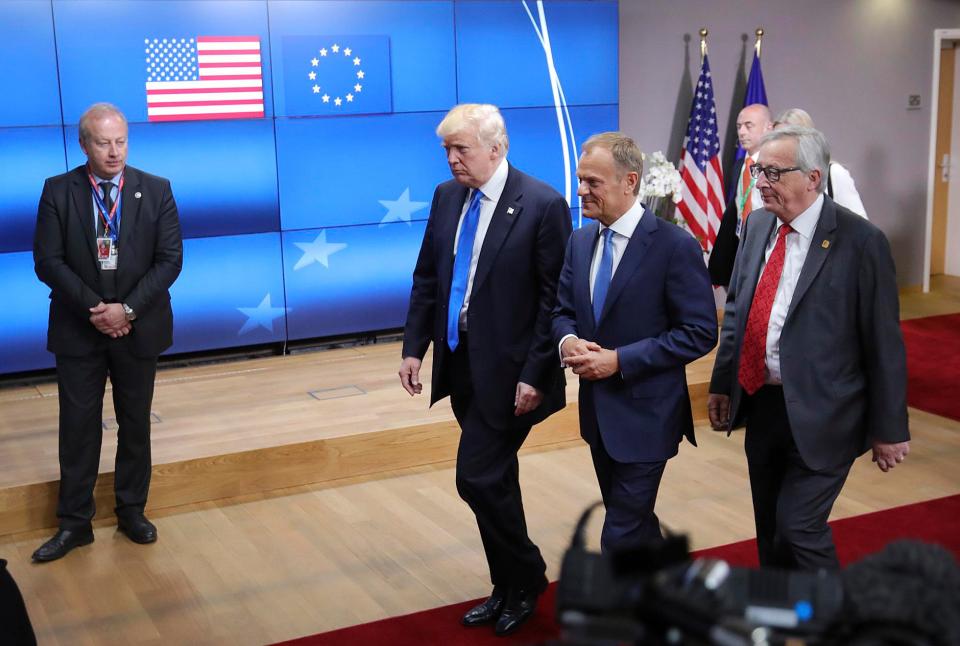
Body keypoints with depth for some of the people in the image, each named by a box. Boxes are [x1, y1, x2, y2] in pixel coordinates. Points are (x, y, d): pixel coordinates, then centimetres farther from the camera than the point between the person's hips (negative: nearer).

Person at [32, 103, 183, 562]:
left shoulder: (156, 191, -2)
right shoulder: (58, 192, -3)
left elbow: (170, 259, -6)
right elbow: (47, 261, -7)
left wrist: (127, 309, -16)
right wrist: (93, 309, -16)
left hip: (138, 328, 1)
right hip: (78, 330, 0)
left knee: (135, 424, 11)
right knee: (78, 426, 4)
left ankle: (132, 511, 25)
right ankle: (74, 523, 15)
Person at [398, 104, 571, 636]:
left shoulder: (542, 204, -13)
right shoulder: (446, 196, 6)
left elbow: (555, 299, -14)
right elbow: (426, 277, 12)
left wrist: (535, 374, -17)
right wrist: (414, 347, 5)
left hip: (507, 370, -7)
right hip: (459, 362, 7)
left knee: (478, 477, -8)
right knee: (495, 479, 16)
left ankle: (525, 578, 17)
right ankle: (509, 588, 30)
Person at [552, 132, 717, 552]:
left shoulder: (675, 246, -15)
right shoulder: (580, 242, 5)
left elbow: (699, 333, -16)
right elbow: (563, 311, 15)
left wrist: (620, 360, -21)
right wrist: (567, 341, -10)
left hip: (645, 415, -7)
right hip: (596, 408, 7)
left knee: (621, 536, -4)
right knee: (634, 521, 22)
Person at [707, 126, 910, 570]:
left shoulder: (860, 241, -14)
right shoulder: (757, 225, 4)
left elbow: (884, 343, -11)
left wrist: (889, 429, -7)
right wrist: (722, 383, 12)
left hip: (819, 416, -6)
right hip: (760, 404, 6)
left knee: (799, 529, -7)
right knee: (770, 529, 17)